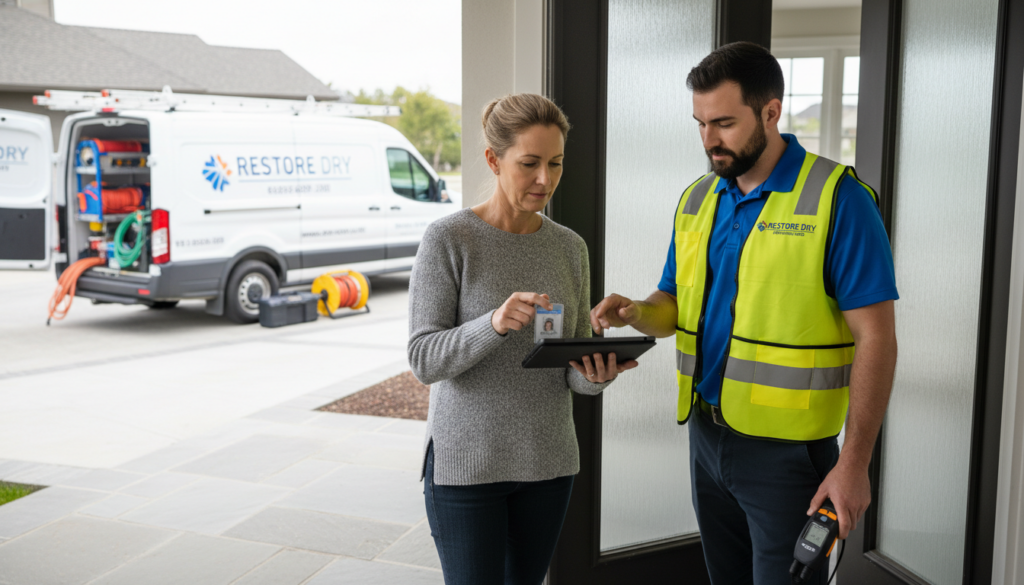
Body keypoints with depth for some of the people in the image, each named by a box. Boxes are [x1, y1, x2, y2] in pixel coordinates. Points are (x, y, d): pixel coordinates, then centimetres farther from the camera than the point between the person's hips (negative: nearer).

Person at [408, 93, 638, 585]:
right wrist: (495, 323, -30)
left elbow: (573, 370, 6)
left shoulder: (570, 247, 3)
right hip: (465, 462, -4)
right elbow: (424, 360, -13)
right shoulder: (448, 239, -10)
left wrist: (595, 374, -17)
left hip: (548, 460, 4)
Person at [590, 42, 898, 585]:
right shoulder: (697, 199, 7)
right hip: (706, 434, 6)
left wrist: (854, 464, -17)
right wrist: (635, 312, -9)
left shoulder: (838, 198, -13)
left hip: (785, 451, -6)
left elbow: (875, 338, -14)